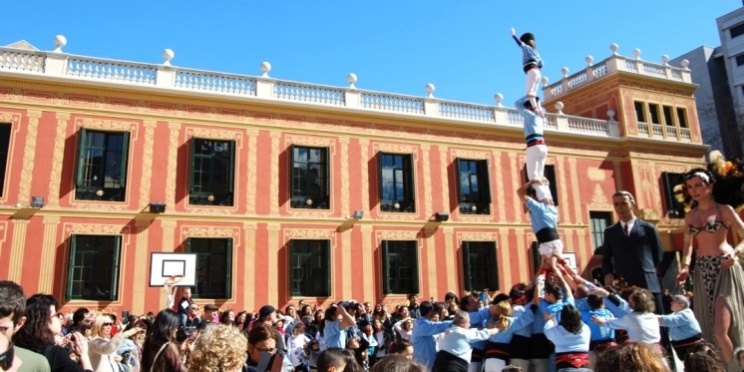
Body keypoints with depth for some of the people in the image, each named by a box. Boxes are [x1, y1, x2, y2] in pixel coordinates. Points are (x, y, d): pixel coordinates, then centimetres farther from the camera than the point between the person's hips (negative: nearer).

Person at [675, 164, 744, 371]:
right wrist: (685, 265, 3)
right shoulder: (690, 216, 11)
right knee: (710, 331, 9)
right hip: (702, 272, 5)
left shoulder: (724, 209, -1)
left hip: (724, 269, -5)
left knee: (721, 330, -13)